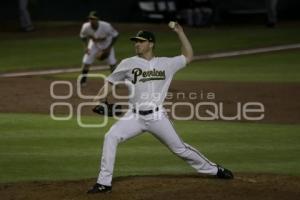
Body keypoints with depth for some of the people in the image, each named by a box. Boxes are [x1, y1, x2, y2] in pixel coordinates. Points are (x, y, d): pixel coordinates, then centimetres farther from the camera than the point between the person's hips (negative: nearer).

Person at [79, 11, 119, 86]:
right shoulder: (86, 27, -29)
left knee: (112, 63, -4)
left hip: (106, 44, -1)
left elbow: (115, 35, -20)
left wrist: (109, 48, -21)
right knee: (86, 61, -10)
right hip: (94, 44, 1)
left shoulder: (106, 26, -36)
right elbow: (83, 36, -6)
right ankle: (83, 79, 4)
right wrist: (85, 47, -18)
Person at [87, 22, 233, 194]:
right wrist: (103, 94, -15)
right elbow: (111, 81, 6)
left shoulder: (166, 63, 6)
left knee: (179, 147, 4)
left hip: (157, 116, 0)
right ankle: (104, 182, -14)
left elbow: (188, 56, 15)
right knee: (111, 137, -19)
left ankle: (214, 170, 23)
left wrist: (180, 32, 8)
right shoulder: (128, 64, 3)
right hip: (135, 116, 0)